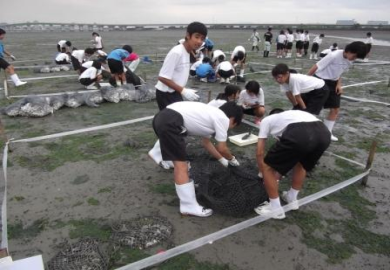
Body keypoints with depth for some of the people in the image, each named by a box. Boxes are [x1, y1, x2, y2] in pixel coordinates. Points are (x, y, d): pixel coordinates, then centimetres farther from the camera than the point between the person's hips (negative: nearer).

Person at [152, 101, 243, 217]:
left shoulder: (211, 114, 27)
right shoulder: (223, 119, 3)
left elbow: (206, 142, 36)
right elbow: (222, 148, 6)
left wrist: (223, 160, 41)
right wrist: (232, 159, 27)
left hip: (162, 117, 10)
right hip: (170, 122, -10)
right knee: (181, 166, -5)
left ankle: (186, 183, 48)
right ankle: (189, 207, 3)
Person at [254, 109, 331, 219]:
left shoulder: (267, 120, 32)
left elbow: (260, 152, 29)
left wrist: (262, 171, 47)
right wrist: (278, 173, 63)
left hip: (298, 135, -6)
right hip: (324, 134, 6)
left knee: (268, 168, 16)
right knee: (301, 163, 37)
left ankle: (275, 209, 25)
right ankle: (292, 198, 46)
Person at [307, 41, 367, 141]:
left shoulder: (349, 61, -1)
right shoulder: (334, 56, -24)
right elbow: (316, 67, -21)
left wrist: (339, 85, 1)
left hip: (333, 83, 8)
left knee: (335, 109, 6)